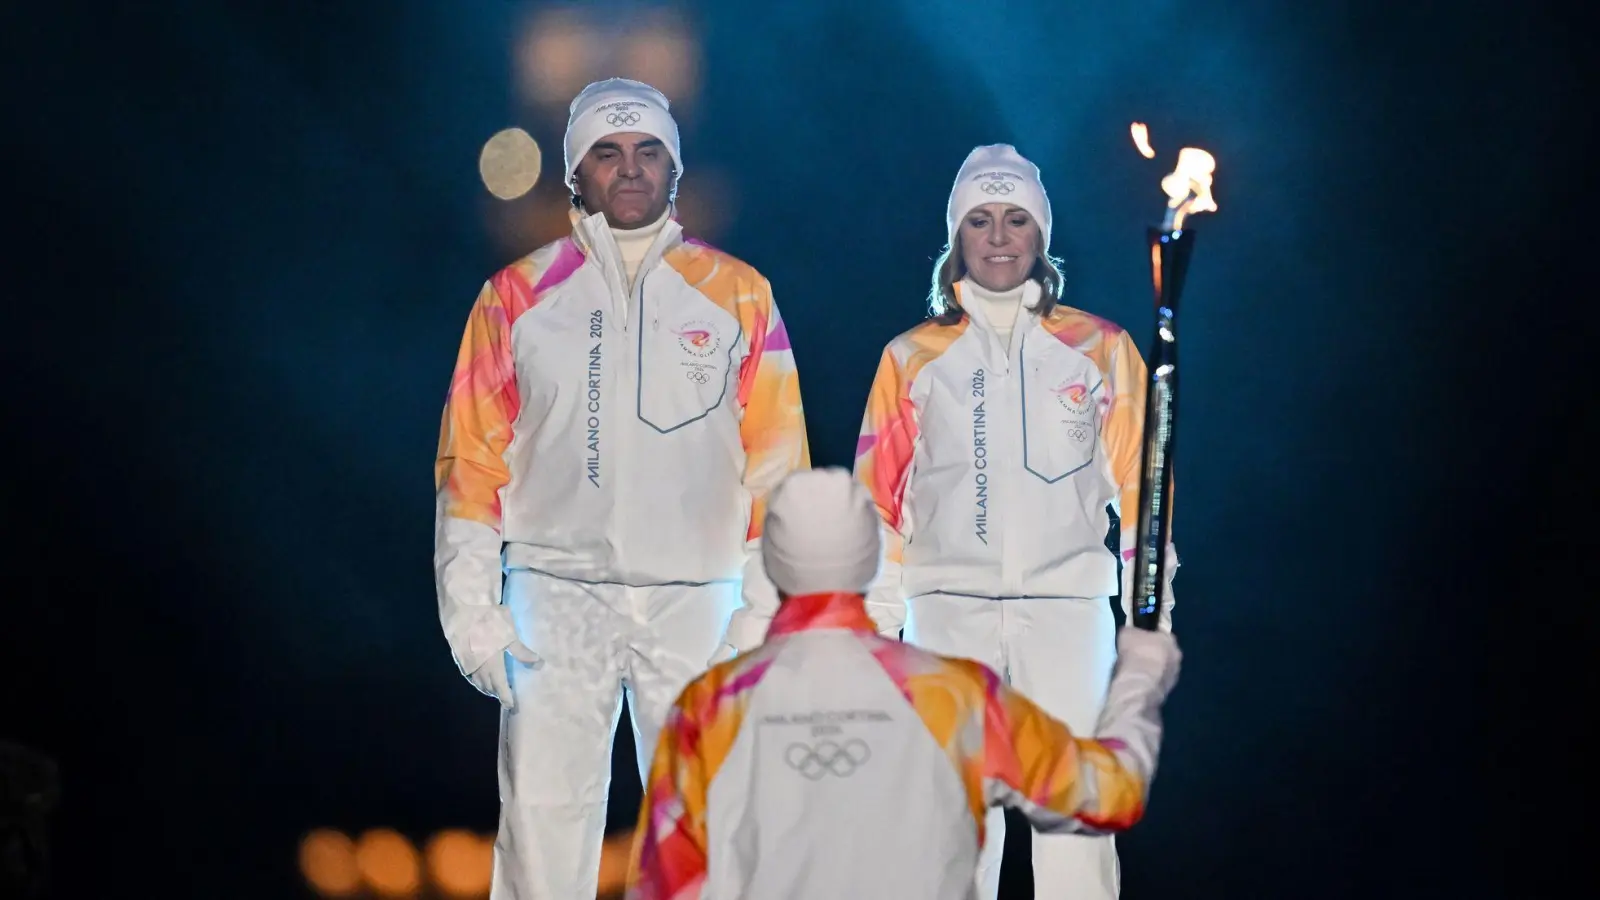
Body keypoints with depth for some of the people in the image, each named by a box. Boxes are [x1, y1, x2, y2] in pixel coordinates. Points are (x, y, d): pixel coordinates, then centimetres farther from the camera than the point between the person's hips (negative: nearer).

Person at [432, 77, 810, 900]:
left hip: (696, 601, 0)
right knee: (543, 817, -3)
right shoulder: (518, 295, 7)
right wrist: (472, 610, -2)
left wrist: (774, 612, -2)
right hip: (557, 594, 0)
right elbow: (473, 461, 6)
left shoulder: (736, 294, 7)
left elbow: (776, 463, 5)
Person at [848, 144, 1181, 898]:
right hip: (948, 609, 1)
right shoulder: (913, 358, 9)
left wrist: (1152, 617, -1)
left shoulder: (1101, 350, 7)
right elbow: (880, 498, 9)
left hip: (1067, 607, -1)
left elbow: (1139, 487, 5)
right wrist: (873, 624, 4)